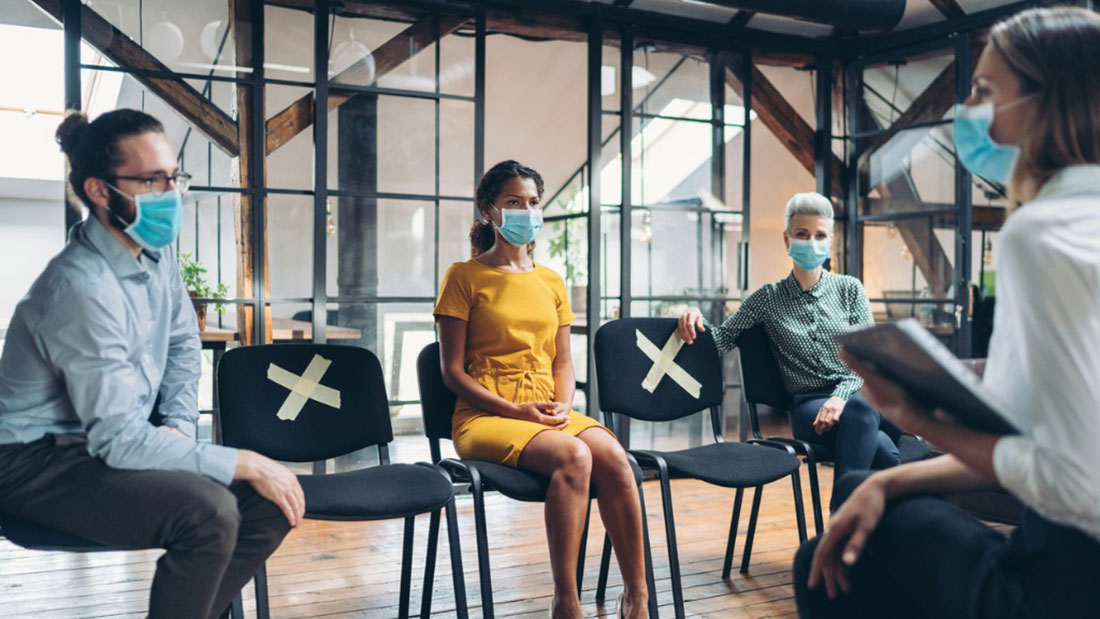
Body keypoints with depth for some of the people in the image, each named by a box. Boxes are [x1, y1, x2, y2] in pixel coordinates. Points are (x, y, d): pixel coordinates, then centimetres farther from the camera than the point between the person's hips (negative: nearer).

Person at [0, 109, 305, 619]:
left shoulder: (155, 253, -1)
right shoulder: (84, 289, -27)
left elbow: (184, 345, 14)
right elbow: (119, 439, -27)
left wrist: (181, 424, -3)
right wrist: (246, 463, -24)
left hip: (108, 442, 8)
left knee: (272, 501, -5)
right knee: (209, 512, -31)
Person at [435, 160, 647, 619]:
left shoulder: (551, 282, 18)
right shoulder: (464, 277, 2)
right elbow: (453, 371, -3)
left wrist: (564, 406, -5)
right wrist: (515, 410, -14)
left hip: (549, 413, 5)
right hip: (485, 417, -4)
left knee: (613, 457, -27)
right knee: (573, 456, -33)